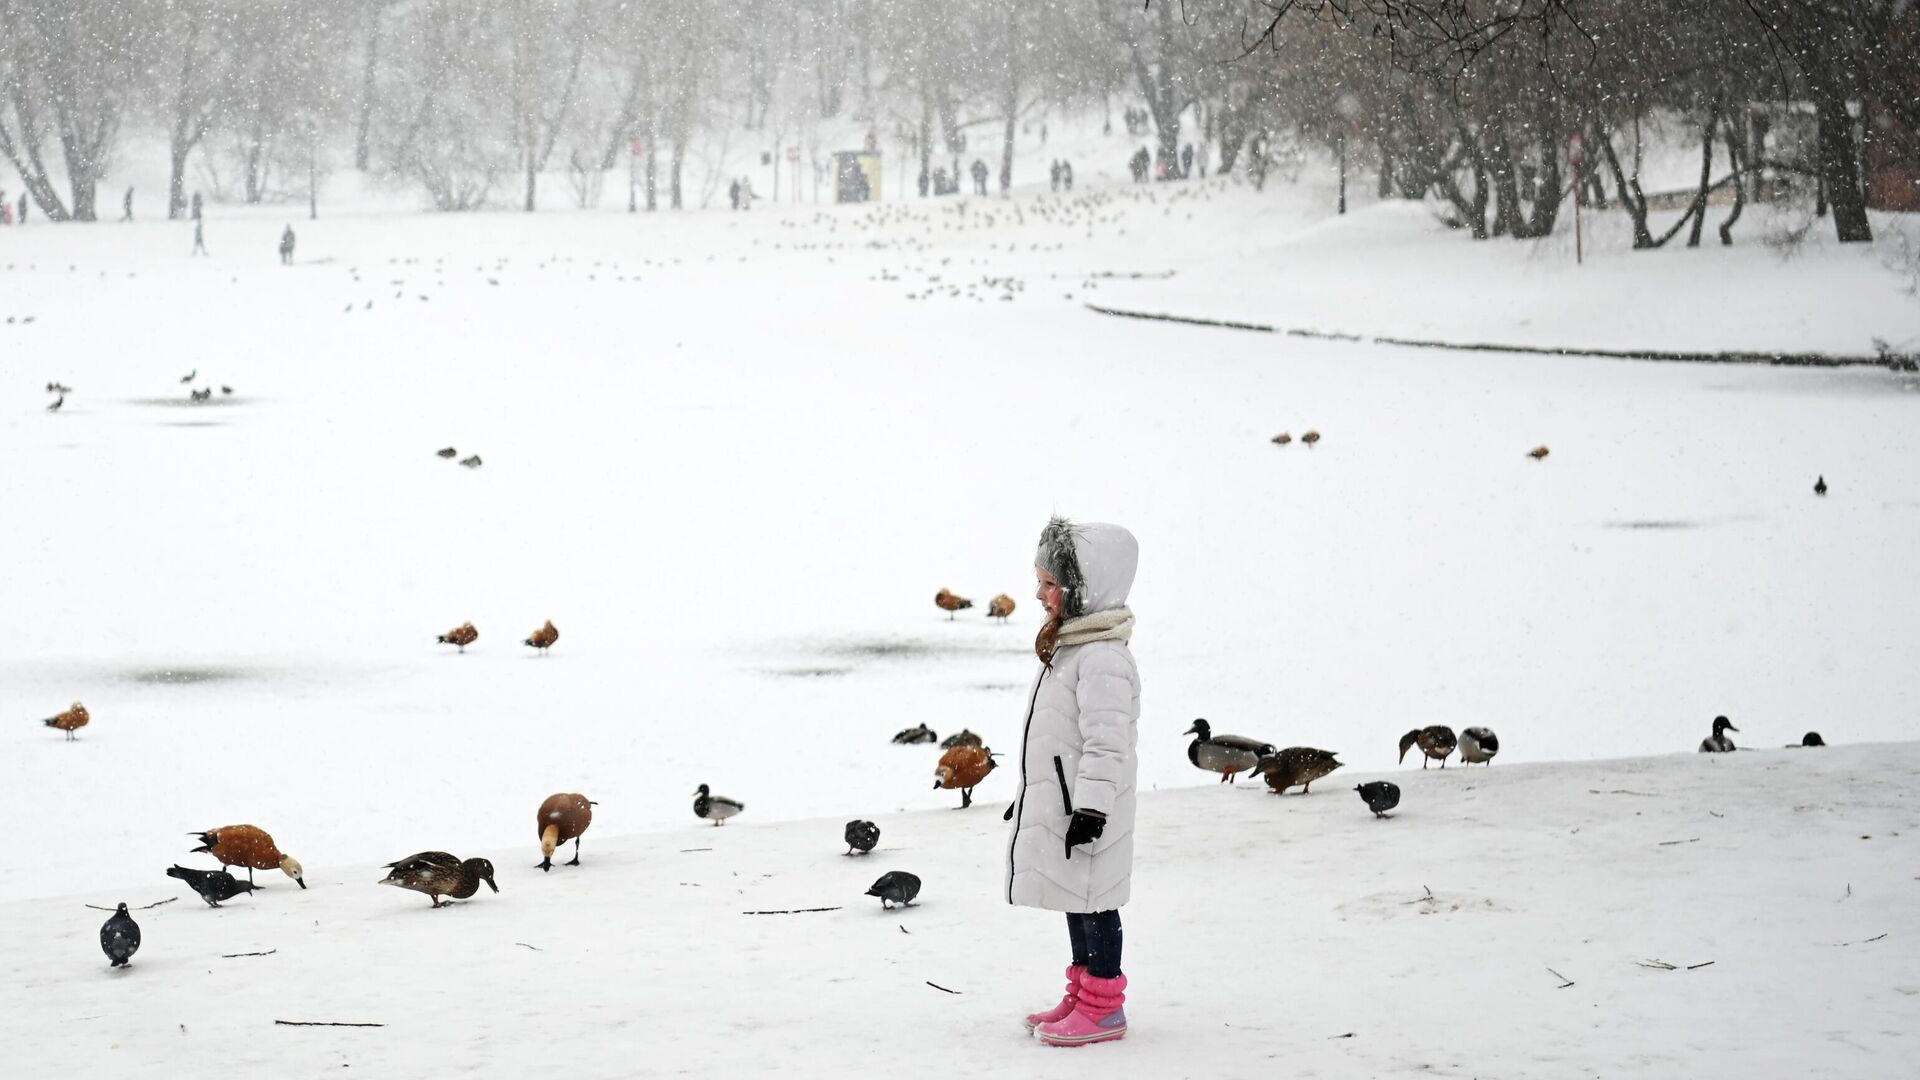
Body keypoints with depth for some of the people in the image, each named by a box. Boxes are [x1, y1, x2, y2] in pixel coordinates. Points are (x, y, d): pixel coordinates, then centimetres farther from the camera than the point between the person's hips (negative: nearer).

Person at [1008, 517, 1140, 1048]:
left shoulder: (1102, 659, -20)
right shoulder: (1066, 647, 14)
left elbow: (1106, 741, -25)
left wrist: (1091, 808, -26)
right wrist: (1027, 795, 26)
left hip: (1088, 808, -10)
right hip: (1054, 803, 10)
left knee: (1092, 901, -3)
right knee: (1076, 901, 17)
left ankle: (1104, 1009, 4)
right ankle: (1083, 996, 26)